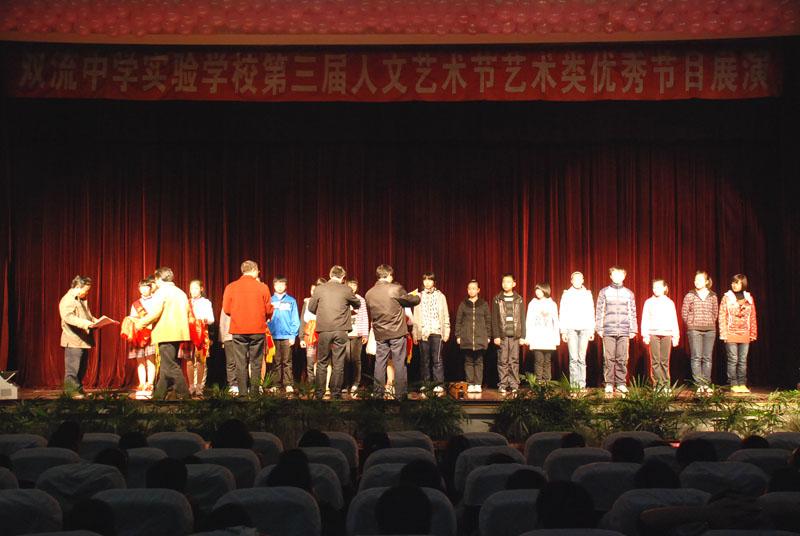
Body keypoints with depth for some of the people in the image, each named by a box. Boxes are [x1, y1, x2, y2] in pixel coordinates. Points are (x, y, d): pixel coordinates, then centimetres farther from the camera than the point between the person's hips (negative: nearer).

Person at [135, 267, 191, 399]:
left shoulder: (161, 292, -6)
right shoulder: (181, 293, 18)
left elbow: (155, 313, -15)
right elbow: (188, 314, 18)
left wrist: (141, 323, -2)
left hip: (166, 334, -9)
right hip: (179, 332, 9)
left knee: (171, 366, -8)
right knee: (167, 365, 14)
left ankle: (183, 394, -13)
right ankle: (159, 395, 18)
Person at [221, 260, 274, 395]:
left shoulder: (231, 287, -2)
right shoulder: (262, 287, -4)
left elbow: (226, 309, 1)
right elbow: (269, 310, -1)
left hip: (238, 330, 1)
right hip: (258, 330, -1)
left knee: (241, 363, 5)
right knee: (256, 363, 6)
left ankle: (243, 392, 4)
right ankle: (255, 391, 4)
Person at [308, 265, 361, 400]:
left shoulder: (319, 289, -1)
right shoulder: (346, 290, -2)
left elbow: (311, 308, 9)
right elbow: (357, 304, 15)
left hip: (324, 330, 1)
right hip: (341, 331, -1)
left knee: (322, 363, 11)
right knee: (338, 364, 5)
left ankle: (319, 393, 12)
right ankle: (335, 393, 6)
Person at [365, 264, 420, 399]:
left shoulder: (369, 294, 2)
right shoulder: (396, 289, -11)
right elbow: (412, 301, 1)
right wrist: (417, 296, 24)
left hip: (380, 334, 4)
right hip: (397, 332, -4)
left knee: (380, 363, 10)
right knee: (399, 363, 3)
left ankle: (378, 392, 13)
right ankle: (400, 393, 4)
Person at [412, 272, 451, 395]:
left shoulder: (440, 296, 9)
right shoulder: (419, 296, 12)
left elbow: (445, 316, 9)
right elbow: (415, 317, 11)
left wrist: (446, 332, 1)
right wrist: (414, 333, 5)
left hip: (436, 331, -2)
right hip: (423, 332, 2)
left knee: (437, 359, -7)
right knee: (424, 360, 3)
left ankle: (439, 384, -6)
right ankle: (425, 384, 10)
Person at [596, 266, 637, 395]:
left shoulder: (629, 293, 12)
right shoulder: (604, 292, 8)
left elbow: (632, 313, 12)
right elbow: (599, 311, 5)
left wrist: (633, 330, 6)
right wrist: (599, 328, -1)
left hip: (624, 331, 1)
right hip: (608, 331, -1)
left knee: (622, 359, 0)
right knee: (609, 359, -3)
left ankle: (621, 384, 6)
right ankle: (609, 384, 2)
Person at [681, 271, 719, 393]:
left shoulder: (713, 296, 8)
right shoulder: (689, 296, 2)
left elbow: (715, 313, 14)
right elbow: (684, 312, 4)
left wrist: (711, 323, 4)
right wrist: (691, 324, -1)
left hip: (710, 330, 2)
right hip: (694, 330, -2)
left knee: (707, 358, 3)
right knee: (696, 357, -6)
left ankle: (706, 384, 8)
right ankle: (699, 384, -4)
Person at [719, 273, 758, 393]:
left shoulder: (749, 298, 9)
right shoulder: (726, 298, 1)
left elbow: (753, 317, 11)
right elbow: (722, 317, -2)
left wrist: (753, 333, 7)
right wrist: (723, 334, -8)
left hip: (745, 334, 3)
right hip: (731, 334, -3)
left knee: (743, 361, 5)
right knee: (733, 360, -2)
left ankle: (742, 384, 9)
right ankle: (733, 384, 2)